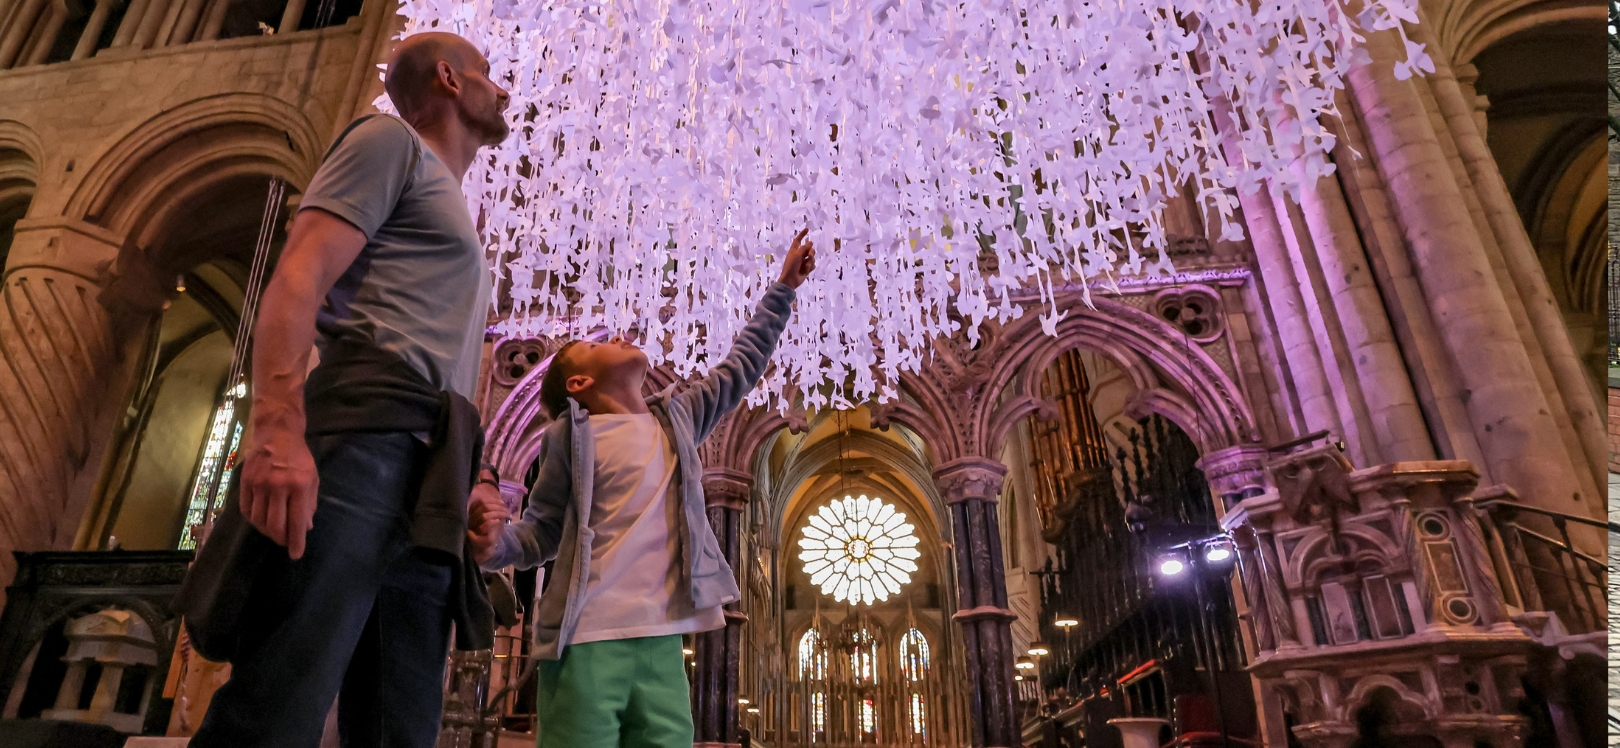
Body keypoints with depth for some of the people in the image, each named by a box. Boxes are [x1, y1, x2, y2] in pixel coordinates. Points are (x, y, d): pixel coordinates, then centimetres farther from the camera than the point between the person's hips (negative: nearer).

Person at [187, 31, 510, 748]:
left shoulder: (453, 213, 35)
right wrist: (277, 428, -20)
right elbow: (297, 275, -5)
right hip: (368, 441, -8)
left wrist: (474, 487, 15)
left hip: (429, 497, 8)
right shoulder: (391, 139, 12)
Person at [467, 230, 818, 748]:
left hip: (661, 640, 4)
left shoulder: (678, 418, 17)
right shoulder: (572, 434, 4)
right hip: (586, 639, -4)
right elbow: (542, 532, 7)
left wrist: (783, 288, 29)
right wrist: (494, 545, -16)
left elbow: (742, 365, 25)